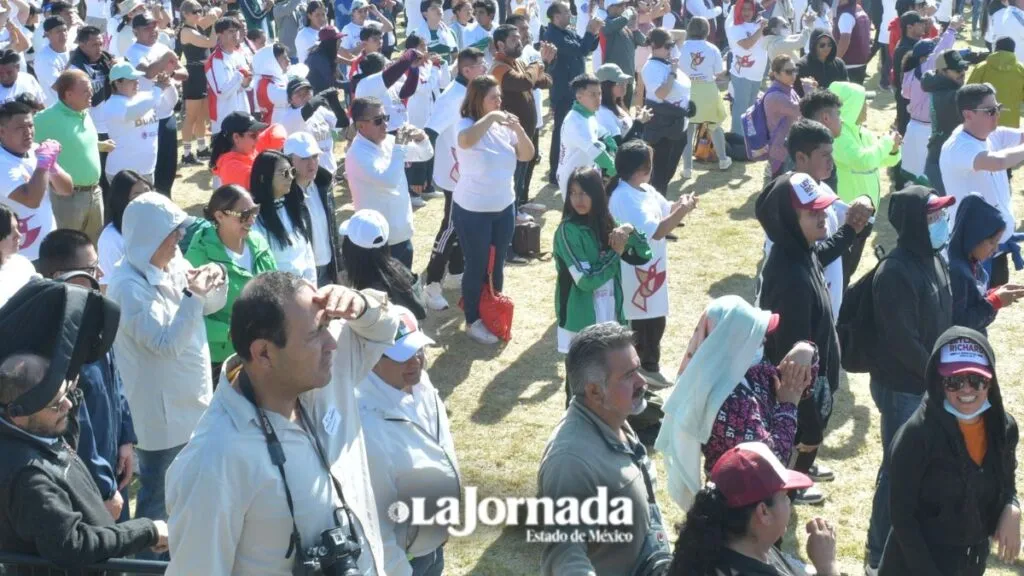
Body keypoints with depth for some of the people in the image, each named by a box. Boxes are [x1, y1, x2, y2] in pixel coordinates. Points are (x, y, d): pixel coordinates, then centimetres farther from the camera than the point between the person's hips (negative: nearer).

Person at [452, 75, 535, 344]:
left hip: (504, 208, 6)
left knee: (497, 265, 19)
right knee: (476, 266, 6)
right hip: (472, 211, -6)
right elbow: (466, 141, -41)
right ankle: (473, 321, 20)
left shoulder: (503, 126, -2)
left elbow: (527, 155, -1)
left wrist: (518, 129, -17)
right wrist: (490, 118, -32)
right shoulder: (466, 125, -17)